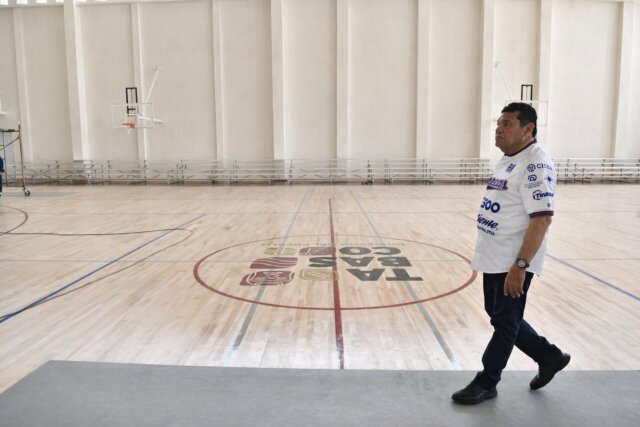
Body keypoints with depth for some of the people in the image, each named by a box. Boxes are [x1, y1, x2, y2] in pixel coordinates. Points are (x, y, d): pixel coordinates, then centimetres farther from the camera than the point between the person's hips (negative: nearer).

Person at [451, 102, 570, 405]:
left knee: (504, 322, 5)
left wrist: (520, 266, -26)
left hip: (513, 264, -10)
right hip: (493, 259, 10)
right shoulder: (507, 160, 11)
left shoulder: (536, 165, -18)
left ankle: (486, 383, 21)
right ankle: (549, 356, 38)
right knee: (499, 316, 19)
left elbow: (541, 220, -24)